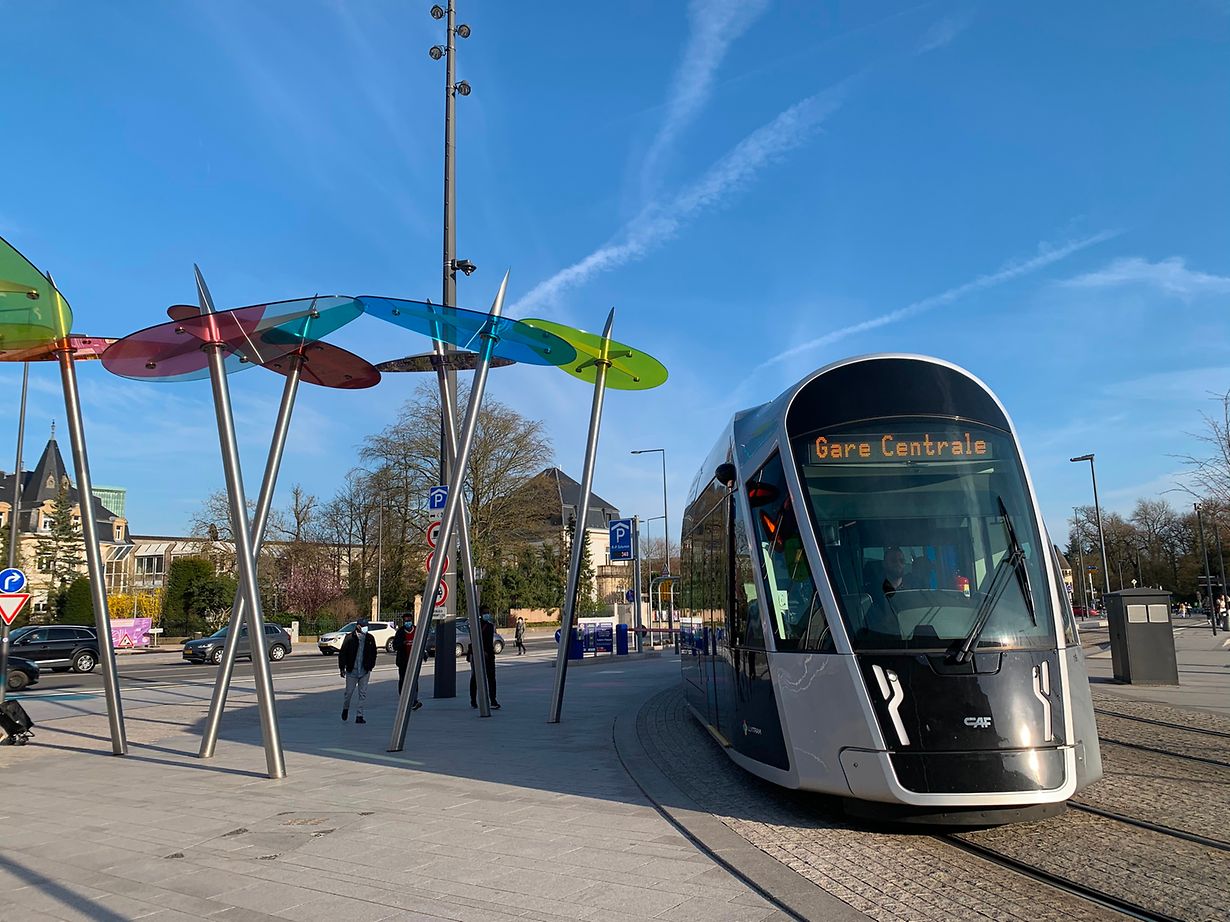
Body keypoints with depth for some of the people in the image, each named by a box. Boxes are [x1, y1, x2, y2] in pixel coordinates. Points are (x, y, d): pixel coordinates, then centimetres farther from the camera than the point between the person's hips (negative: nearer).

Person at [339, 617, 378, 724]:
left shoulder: (370, 638, 2)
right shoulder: (350, 638, -7)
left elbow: (373, 654, 13)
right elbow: (342, 653, -2)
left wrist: (371, 666, 9)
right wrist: (342, 668, -4)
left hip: (365, 671, 2)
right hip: (351, 671, -2)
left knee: (363, 694, 0)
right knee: (349, 692, 6)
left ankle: (359, 716, 6)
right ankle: (345, 708, 34)